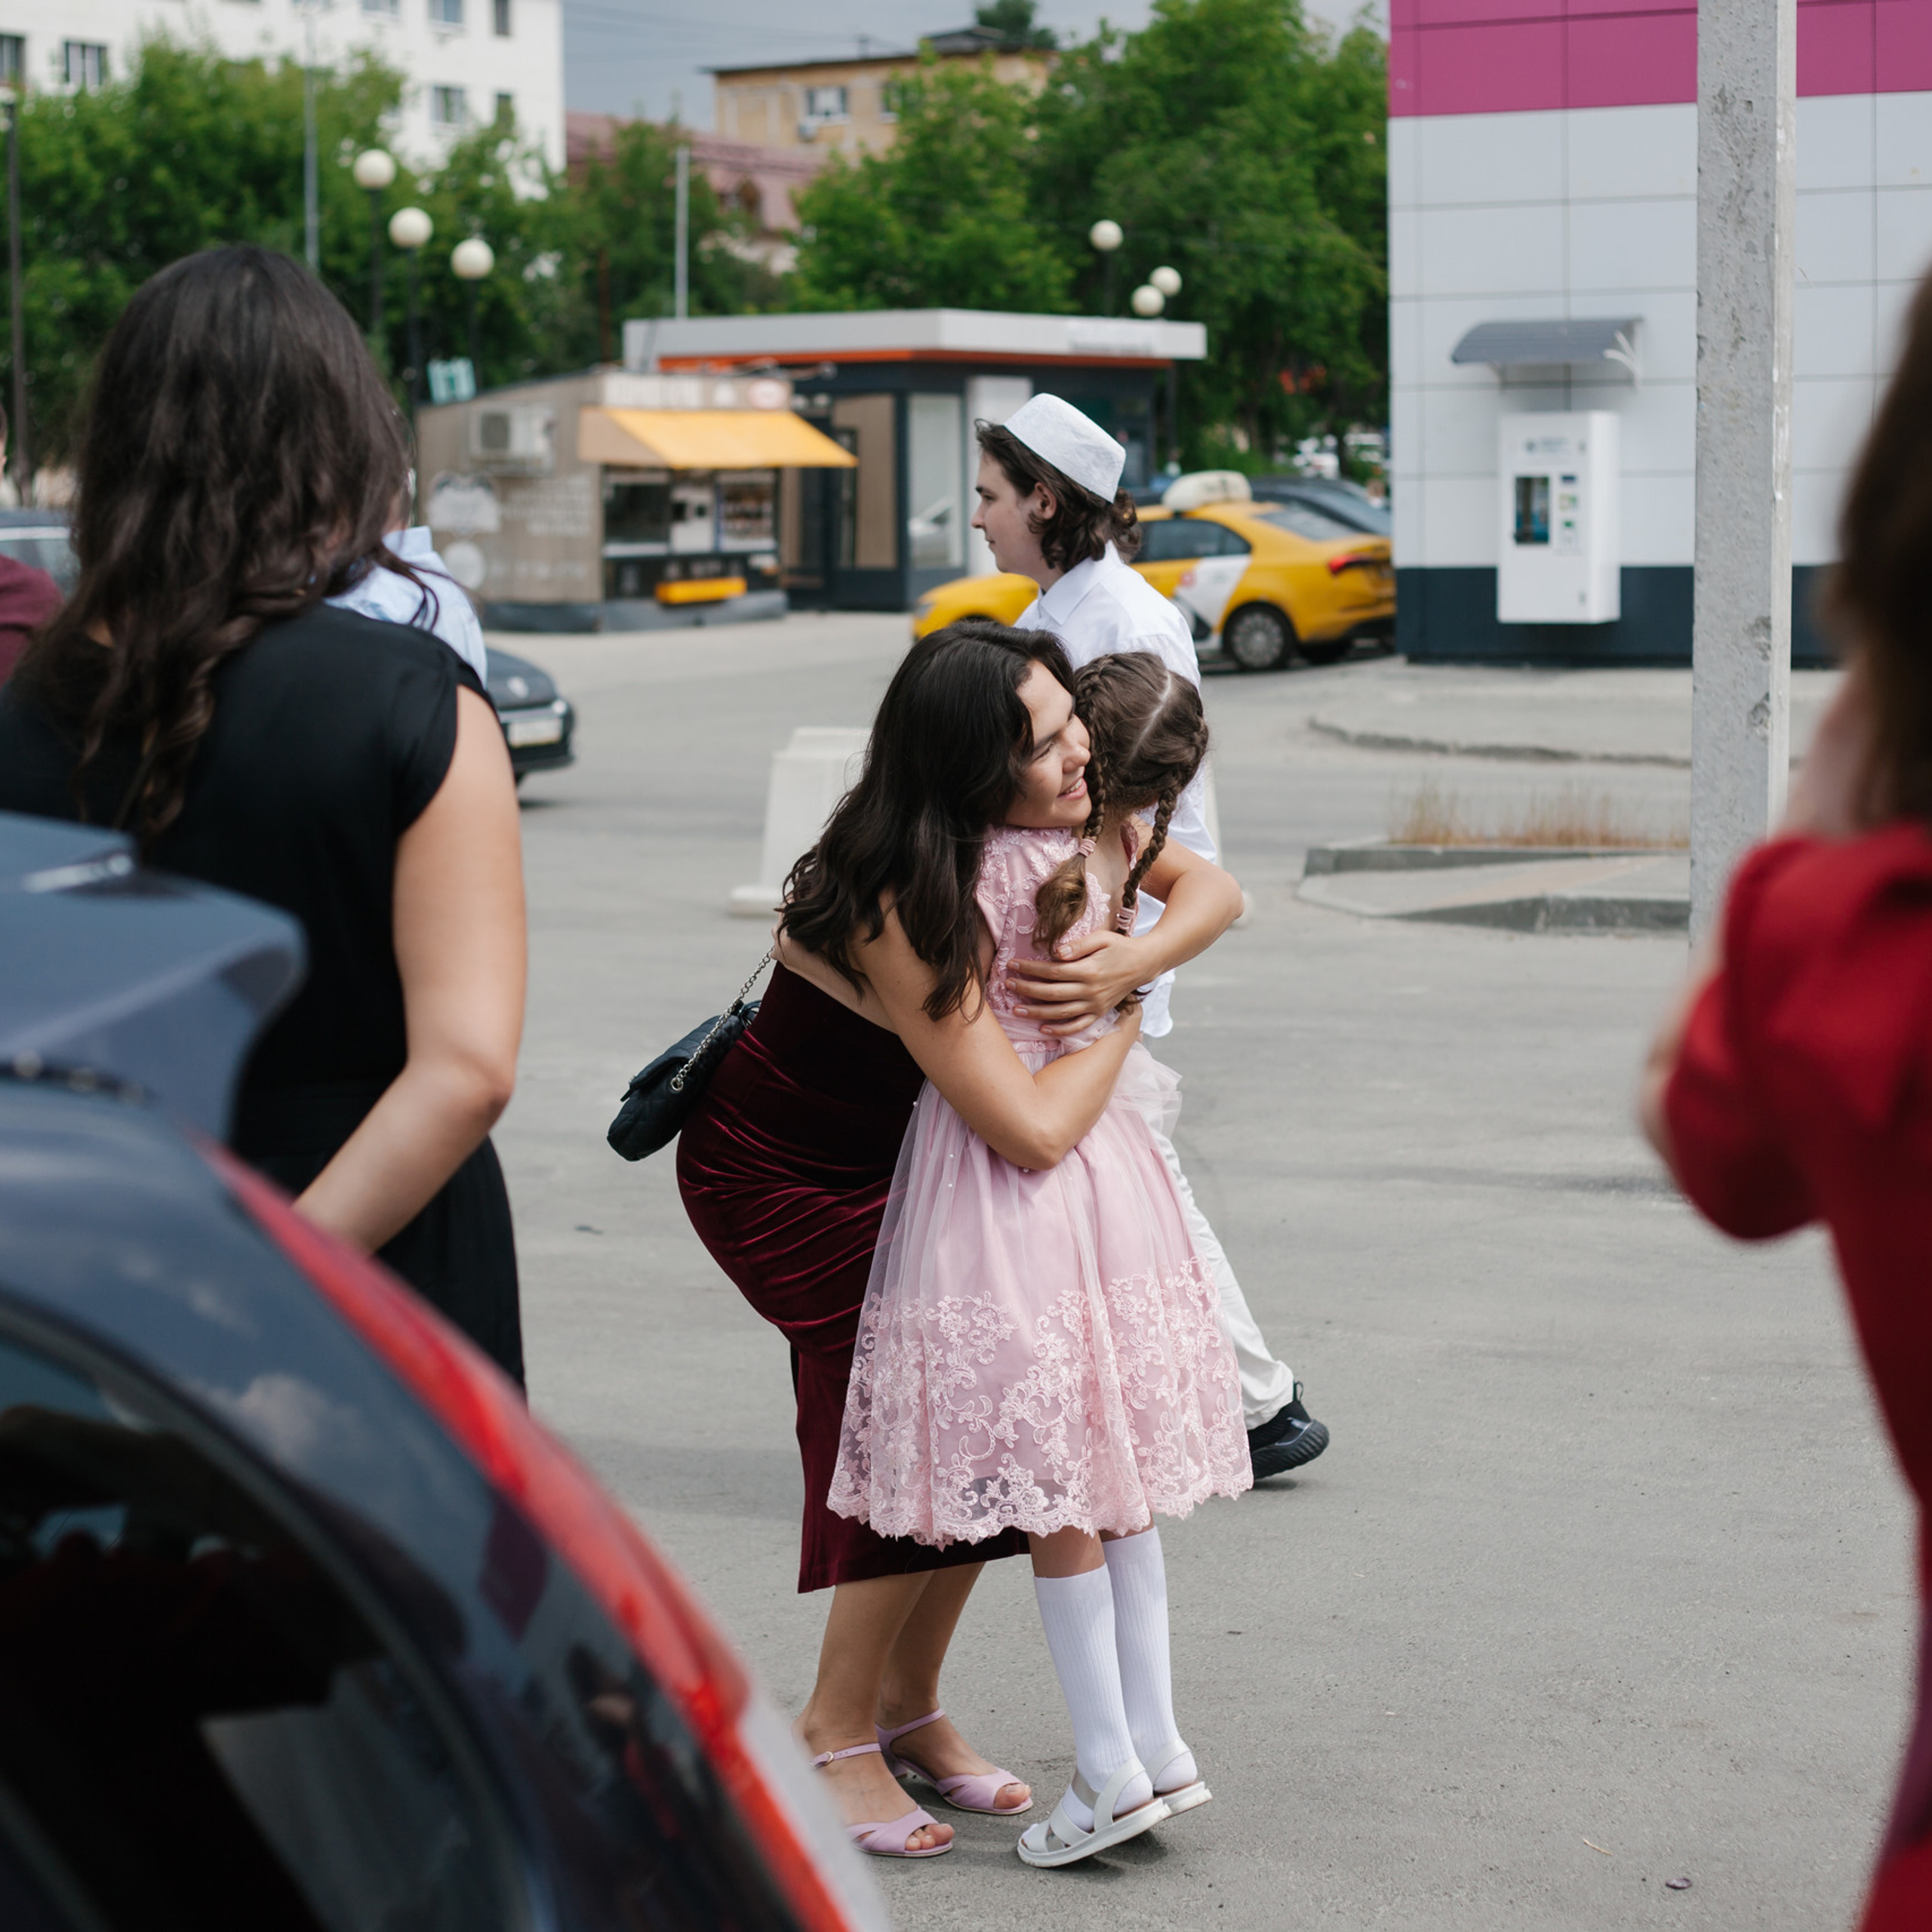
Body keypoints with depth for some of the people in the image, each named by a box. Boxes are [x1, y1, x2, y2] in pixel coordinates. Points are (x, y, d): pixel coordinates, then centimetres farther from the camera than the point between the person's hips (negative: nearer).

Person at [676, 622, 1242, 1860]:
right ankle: (837, 1726, 2)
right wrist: (1117, 1014, -22)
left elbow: (1209, 894, -3)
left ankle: (908, 1701, 17)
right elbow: (1035, 1128, -39)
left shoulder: (1051, 832, -12)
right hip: (775, 1176, -7)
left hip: (888, 1156, 8)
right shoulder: (892, 908, -37)